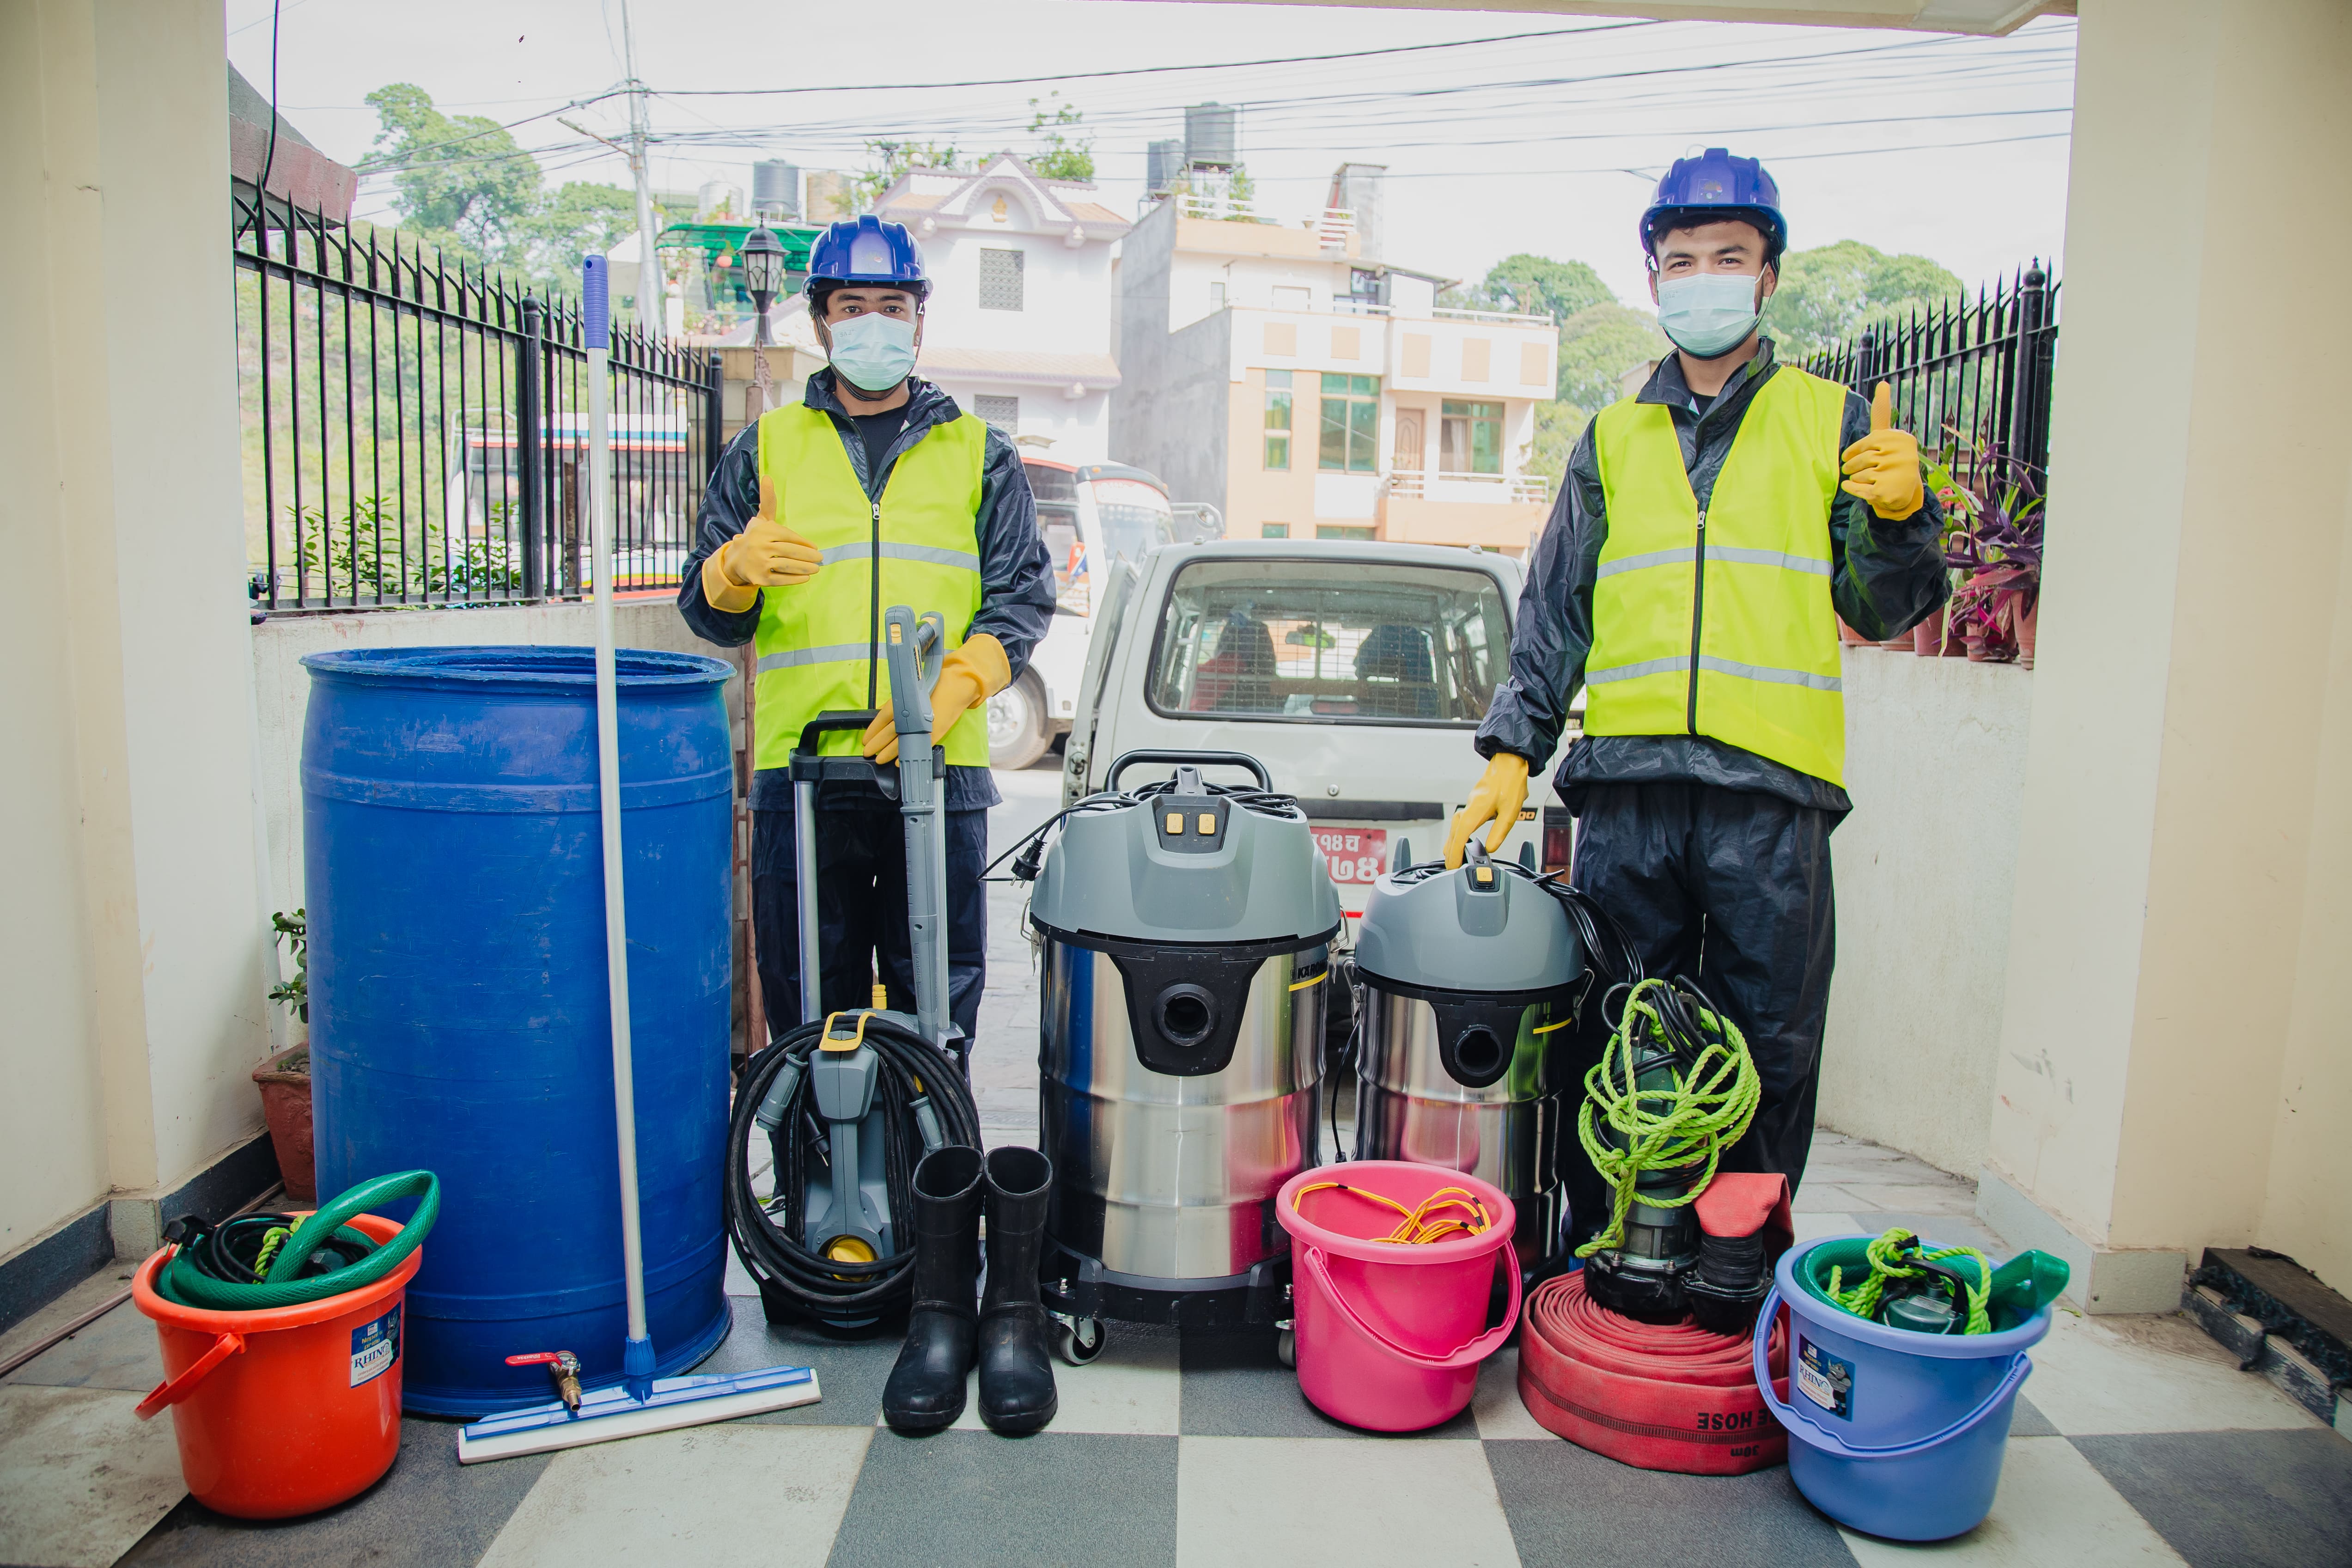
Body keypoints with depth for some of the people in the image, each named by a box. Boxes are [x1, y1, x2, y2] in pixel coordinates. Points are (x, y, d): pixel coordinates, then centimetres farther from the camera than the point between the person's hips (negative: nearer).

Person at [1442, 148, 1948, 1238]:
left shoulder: (1832, 424, 12)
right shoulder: (1613, 439, 17)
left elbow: (1878, 609, 9)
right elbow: (1554, 612, 15)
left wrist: (1898, 516, -11)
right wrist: (1514, 749, 4)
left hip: (1771, 790, -1)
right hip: (1625, 789, 2)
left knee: (1769, 1054, 4)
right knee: (1611, 1048, 7)